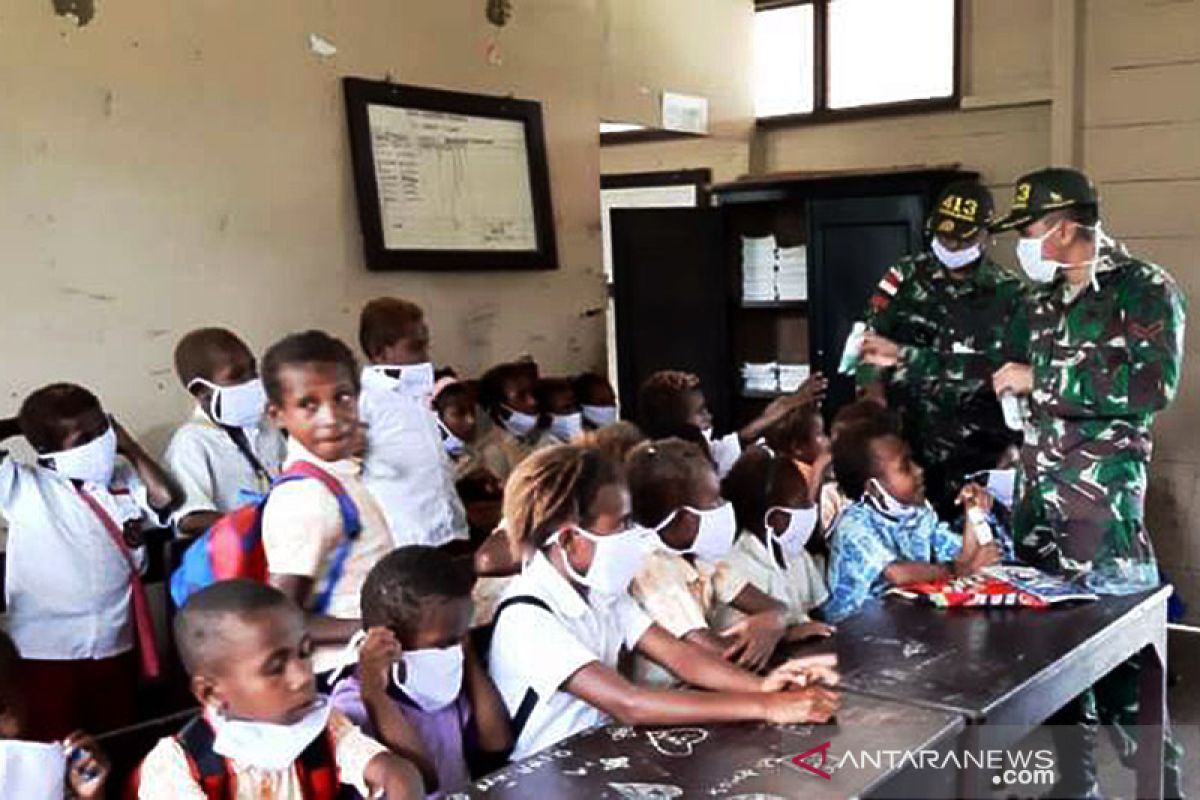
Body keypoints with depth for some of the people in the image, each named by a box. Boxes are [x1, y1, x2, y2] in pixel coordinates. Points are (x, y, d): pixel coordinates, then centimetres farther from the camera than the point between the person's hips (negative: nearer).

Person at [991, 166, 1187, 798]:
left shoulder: (1145, 291, -6)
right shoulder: (1046, 298, 14)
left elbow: (1154, 385, -20)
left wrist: (1041, 380, -18)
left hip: (1104, 499, -7)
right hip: (1037, 494, 7)